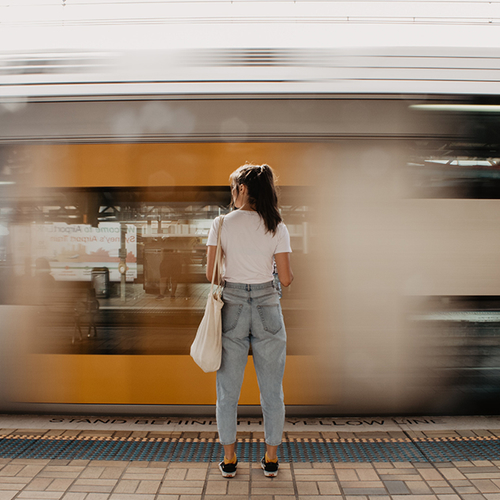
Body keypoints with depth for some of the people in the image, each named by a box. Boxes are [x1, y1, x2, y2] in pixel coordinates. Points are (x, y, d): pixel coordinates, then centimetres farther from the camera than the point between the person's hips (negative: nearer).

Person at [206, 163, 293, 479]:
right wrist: (289, 275, 18)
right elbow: (287, 278, -5)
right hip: (267, 307, 0)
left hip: (232, 306, 0)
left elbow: (211, 273, -3)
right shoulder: (277, 227, -4)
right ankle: (271, 459, 23)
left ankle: (229, 459, 22)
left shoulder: (222, 224, -4)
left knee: (228, 390, 13)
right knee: (272, 390, 13)